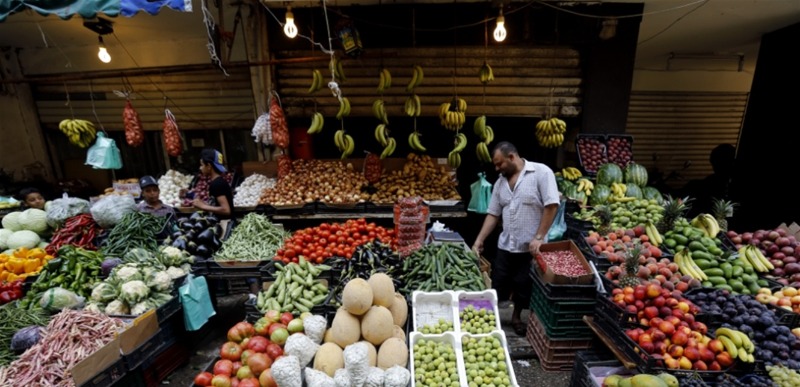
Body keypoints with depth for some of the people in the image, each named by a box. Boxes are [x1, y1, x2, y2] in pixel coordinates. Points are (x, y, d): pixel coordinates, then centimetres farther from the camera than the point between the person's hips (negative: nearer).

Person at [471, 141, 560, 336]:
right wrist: (479, 240, 2)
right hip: (505, 245, 4)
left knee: (524, 287, 12)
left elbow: (552, 206, -16)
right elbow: (493, 214, 8)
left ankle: (516, 317, 35)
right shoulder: (500, 182, 6)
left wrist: (539, 237, -18)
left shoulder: (541, 172, -12)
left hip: (530, 247, -4)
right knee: (497, 284, 11)